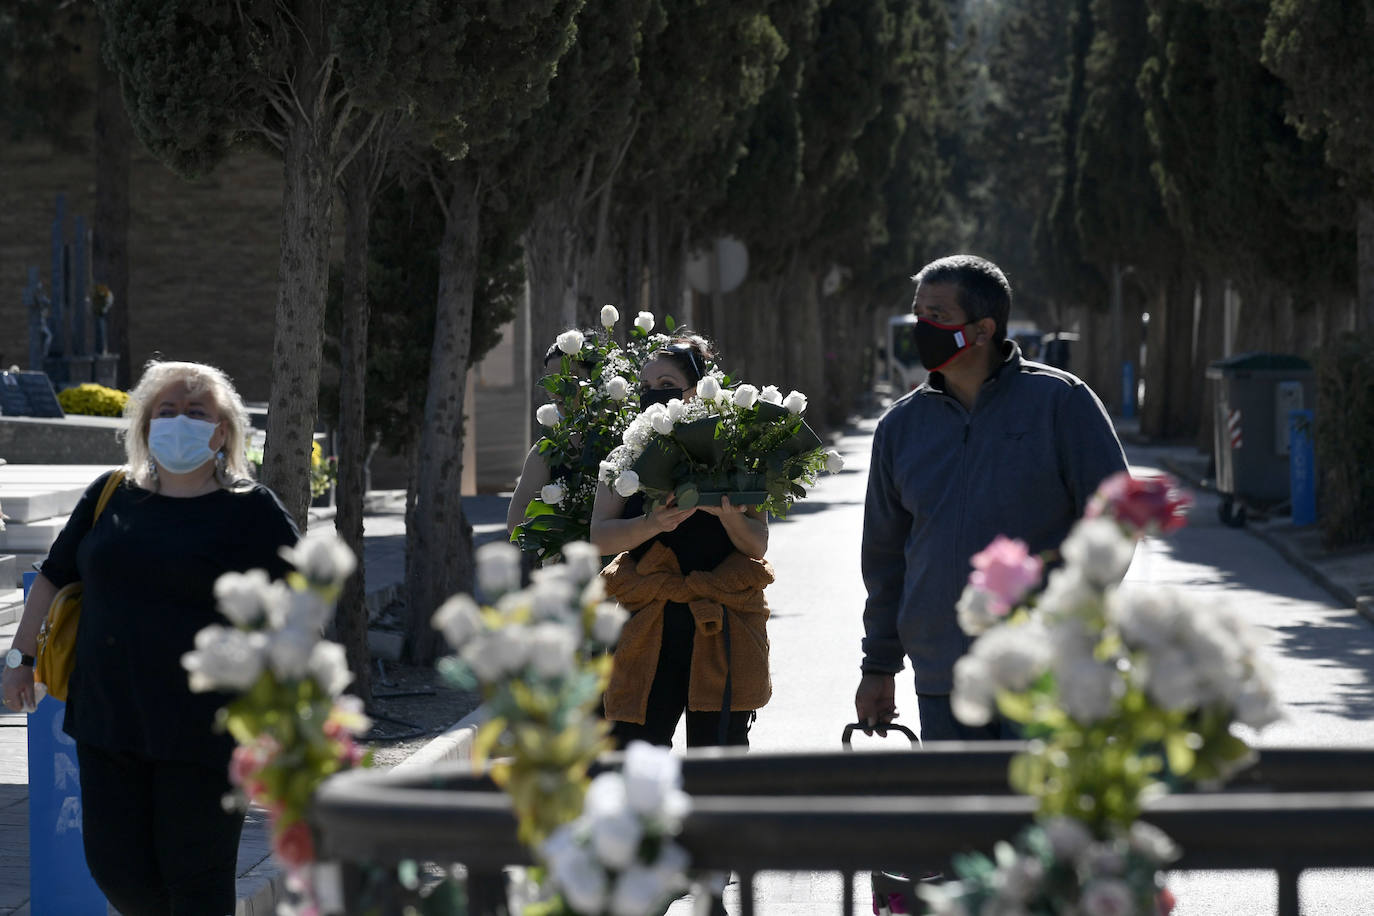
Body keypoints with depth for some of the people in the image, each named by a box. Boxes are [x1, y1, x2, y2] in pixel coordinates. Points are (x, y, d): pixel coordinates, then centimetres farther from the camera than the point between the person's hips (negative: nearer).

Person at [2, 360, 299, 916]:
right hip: (108, 719, 4)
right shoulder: (110, 496, 11)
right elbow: (54, 578, 20)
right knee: (116, 867, 4)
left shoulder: (252, 512, -2)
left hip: (204, 729, -4)